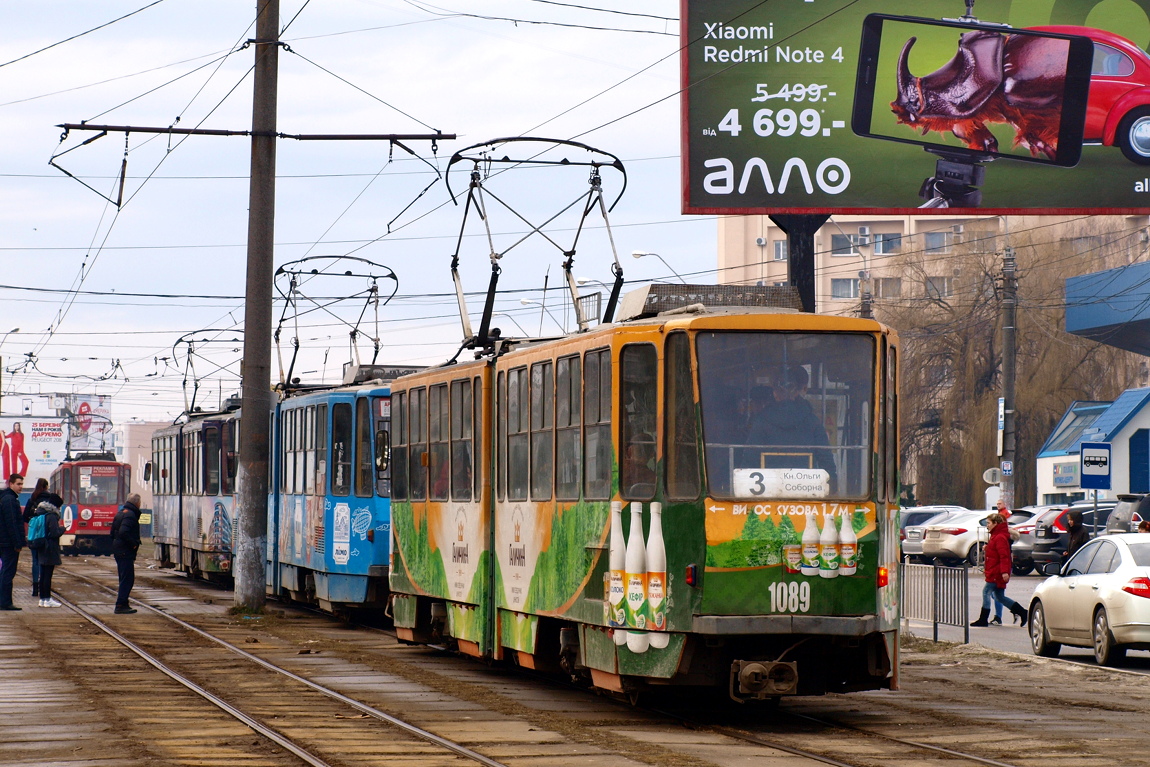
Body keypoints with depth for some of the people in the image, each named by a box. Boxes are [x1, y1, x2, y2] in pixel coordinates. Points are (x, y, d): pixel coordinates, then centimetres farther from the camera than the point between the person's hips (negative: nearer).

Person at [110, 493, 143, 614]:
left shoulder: (120, 513, 16)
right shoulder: (130, 515, -16)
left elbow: (113, 532, 21)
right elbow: (123, 532, -28)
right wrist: (134, 544, -18)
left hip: (119, 551, 10)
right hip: (126, 553, -10)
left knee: (125, 579, 16)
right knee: (128, 580, -8)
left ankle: (123, 604, 19)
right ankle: (120, 605, -10)